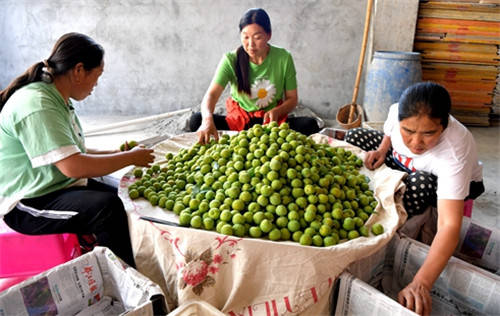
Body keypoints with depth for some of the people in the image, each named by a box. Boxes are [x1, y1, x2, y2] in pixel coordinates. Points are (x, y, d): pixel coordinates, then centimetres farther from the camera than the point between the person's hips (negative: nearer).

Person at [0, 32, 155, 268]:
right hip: (27, 205, -10)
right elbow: (73, 166, -30)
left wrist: (119, 153, 8)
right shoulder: (37, 105, -23)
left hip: (60, 187, 10)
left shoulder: (58, 101, 8)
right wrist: (131, 158, -19)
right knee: (107, 207, -30)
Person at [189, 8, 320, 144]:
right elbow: (212, 94, -23)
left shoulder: (283, 58, -9)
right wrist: (208, 118, -46)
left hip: (274, 121, 1)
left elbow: (292, 98, -1)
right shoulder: (231, 59, -11)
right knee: (196, 120, -24)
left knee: (310, 125, -28)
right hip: (239, 120, 0)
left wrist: (277, 111, -24)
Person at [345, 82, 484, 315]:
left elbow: (449, 226, -51)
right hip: (404, 164, 5)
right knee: (355, 136, -6)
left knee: (419, 184, -39)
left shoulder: (453, 154, -44)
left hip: (455, 181, -5)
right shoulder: (397, 111, -30)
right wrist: (382, 150, -23)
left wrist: (420, 284, -60)